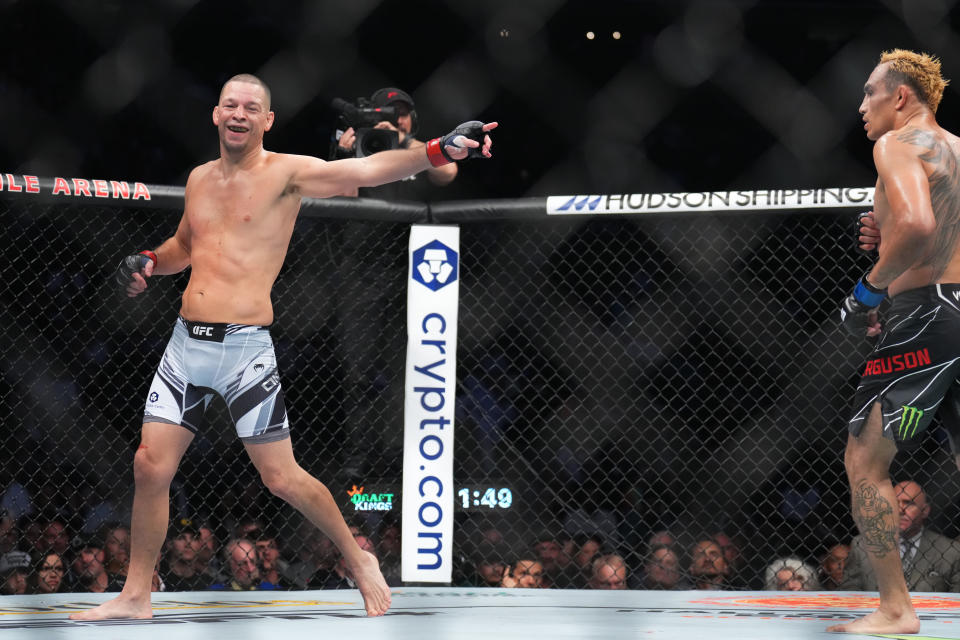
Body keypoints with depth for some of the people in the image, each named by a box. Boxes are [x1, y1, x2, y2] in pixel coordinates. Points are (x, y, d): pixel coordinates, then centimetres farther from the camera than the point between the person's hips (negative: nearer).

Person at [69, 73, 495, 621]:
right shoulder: (200, 179, 13)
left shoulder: (286, 173, -6)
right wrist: (149, 263, 10)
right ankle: (136, 596, 15)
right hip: (186, 344, 6)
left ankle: (359, 560, 20)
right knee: (151, 466, 3)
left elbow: (367, 170, -21)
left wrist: (439, 151, -36)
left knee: (281, 477, -2)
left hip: (245, 348, -6)